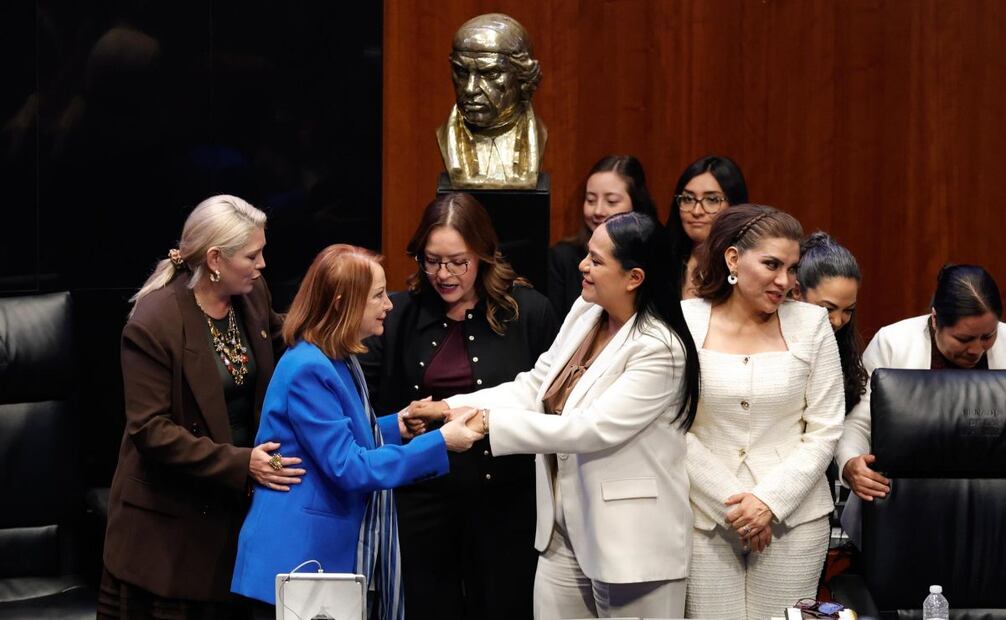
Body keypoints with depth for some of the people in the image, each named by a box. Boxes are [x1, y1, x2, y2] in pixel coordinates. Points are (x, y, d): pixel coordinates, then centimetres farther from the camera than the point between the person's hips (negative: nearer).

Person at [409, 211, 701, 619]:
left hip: (630, 546, -8)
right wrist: (451, 407, -4)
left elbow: (591, 429, -24)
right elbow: (533, 387, 8)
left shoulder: (660, 349, -19)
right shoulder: (584, 313, 4)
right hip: (563, 537, 8)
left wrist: (489, 421, -22)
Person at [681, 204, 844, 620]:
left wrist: (771, 500, -9)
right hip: (705, 516, -1)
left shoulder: (810, 324, 2)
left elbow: (824, 430, 2)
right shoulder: (686, 321, -1)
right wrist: (730, 503, -8)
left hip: (793, 516, 1)